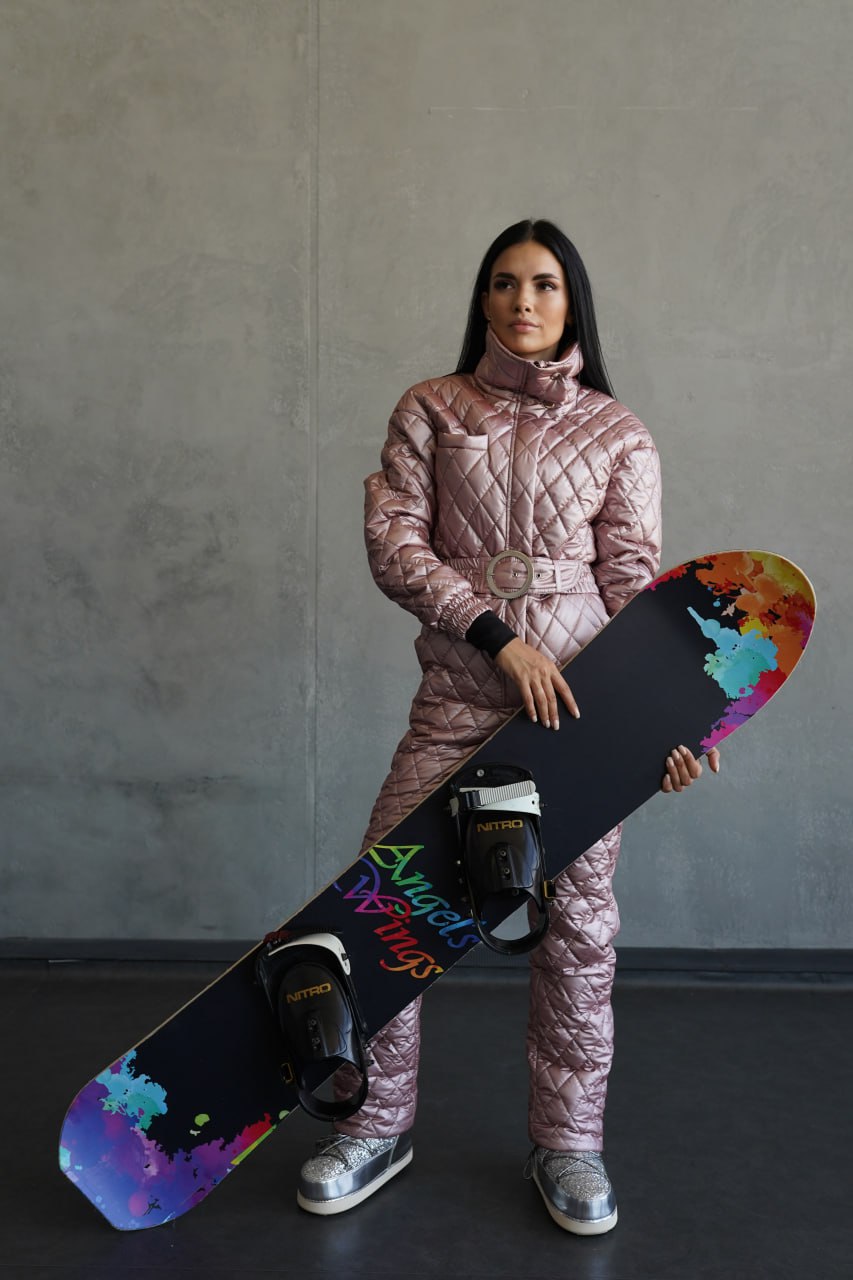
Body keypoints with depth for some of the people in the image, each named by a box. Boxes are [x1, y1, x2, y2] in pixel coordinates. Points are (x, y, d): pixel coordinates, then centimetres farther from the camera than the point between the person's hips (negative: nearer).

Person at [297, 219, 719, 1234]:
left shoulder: (616, 432, 5)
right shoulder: (430, 409, 6)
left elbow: (634, 581, 1)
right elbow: (392, 542, -3)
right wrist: (498, 632, -13)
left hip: (581, 694, 0)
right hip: (458, 694, 1)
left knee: (577, 920, 6)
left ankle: (567, 1142, 26)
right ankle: (379, 1125, 21)